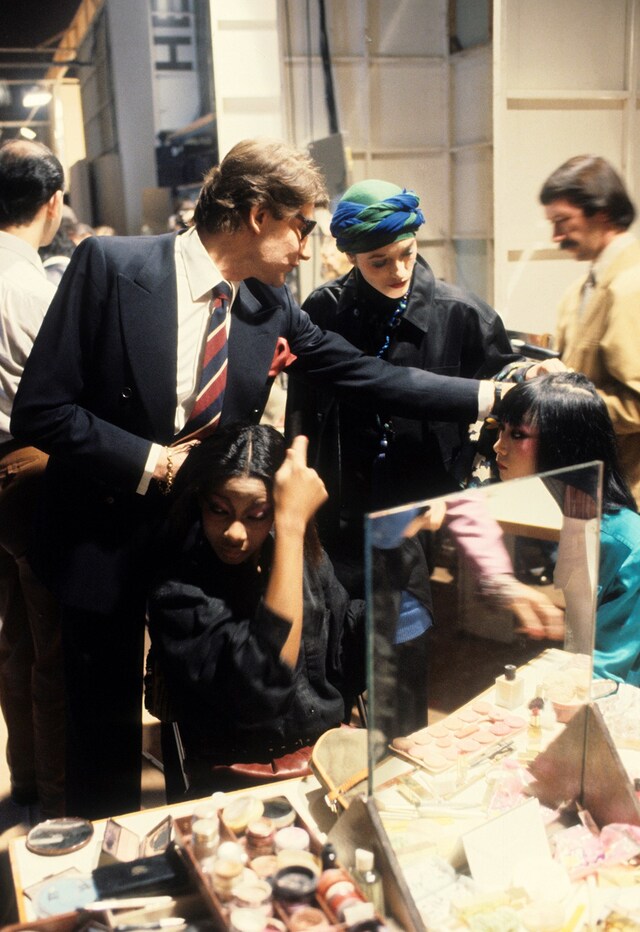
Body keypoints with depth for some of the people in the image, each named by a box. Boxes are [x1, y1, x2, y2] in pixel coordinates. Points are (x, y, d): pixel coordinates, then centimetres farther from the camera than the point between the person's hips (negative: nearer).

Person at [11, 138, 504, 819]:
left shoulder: (271, 309, -3)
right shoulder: (109, 265, -16)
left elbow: (372, 379, 0)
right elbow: (39, 410, -17)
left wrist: (493, 395, -3)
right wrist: (155, 462, -18)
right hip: (108, 539, -4)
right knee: (107, 738, 11)